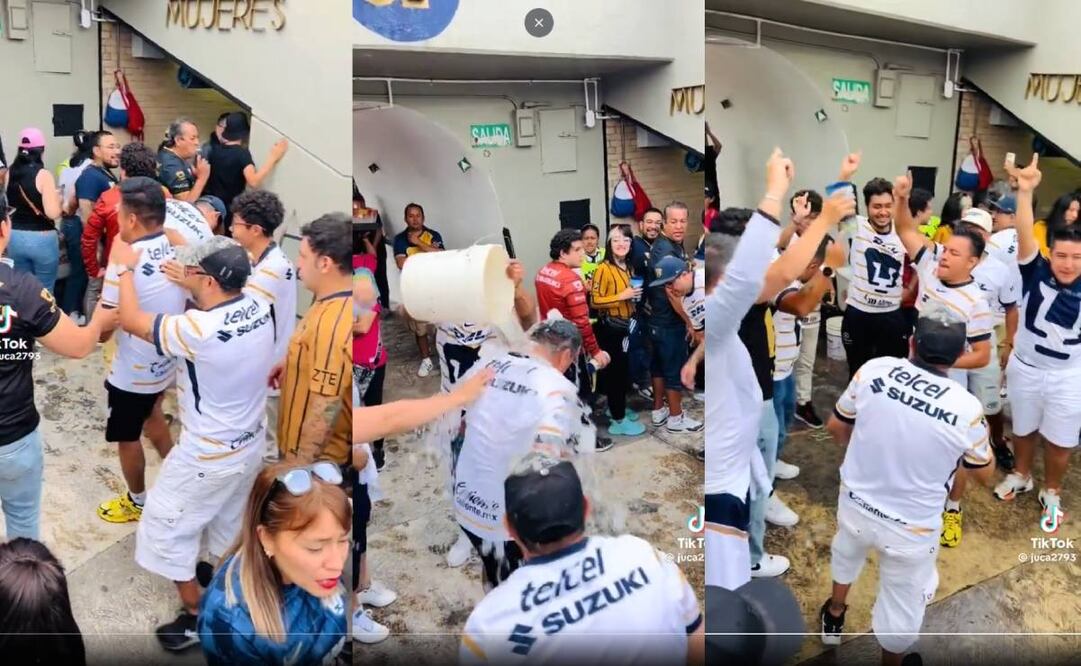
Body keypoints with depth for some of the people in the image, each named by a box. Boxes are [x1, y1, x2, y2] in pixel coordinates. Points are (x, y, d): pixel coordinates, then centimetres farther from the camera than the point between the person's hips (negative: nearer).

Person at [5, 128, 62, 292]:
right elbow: (53, 213, -20)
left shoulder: (10, 173, 3)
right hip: (42, 239, -5)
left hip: (15, 238, 5)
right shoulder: (43, 174, -14)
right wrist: (57, 197, -1)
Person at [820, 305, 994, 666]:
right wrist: (982, 433, 13)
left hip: (855, 504, 3)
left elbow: (836, 427, -1)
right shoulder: (967, 408, -23)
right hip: (910, 528, -3)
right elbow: (985, 474, -4)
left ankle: (834, 616, 61)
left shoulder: (874, 370, -18)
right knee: (902, 604, 22)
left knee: (847, 552, 35)